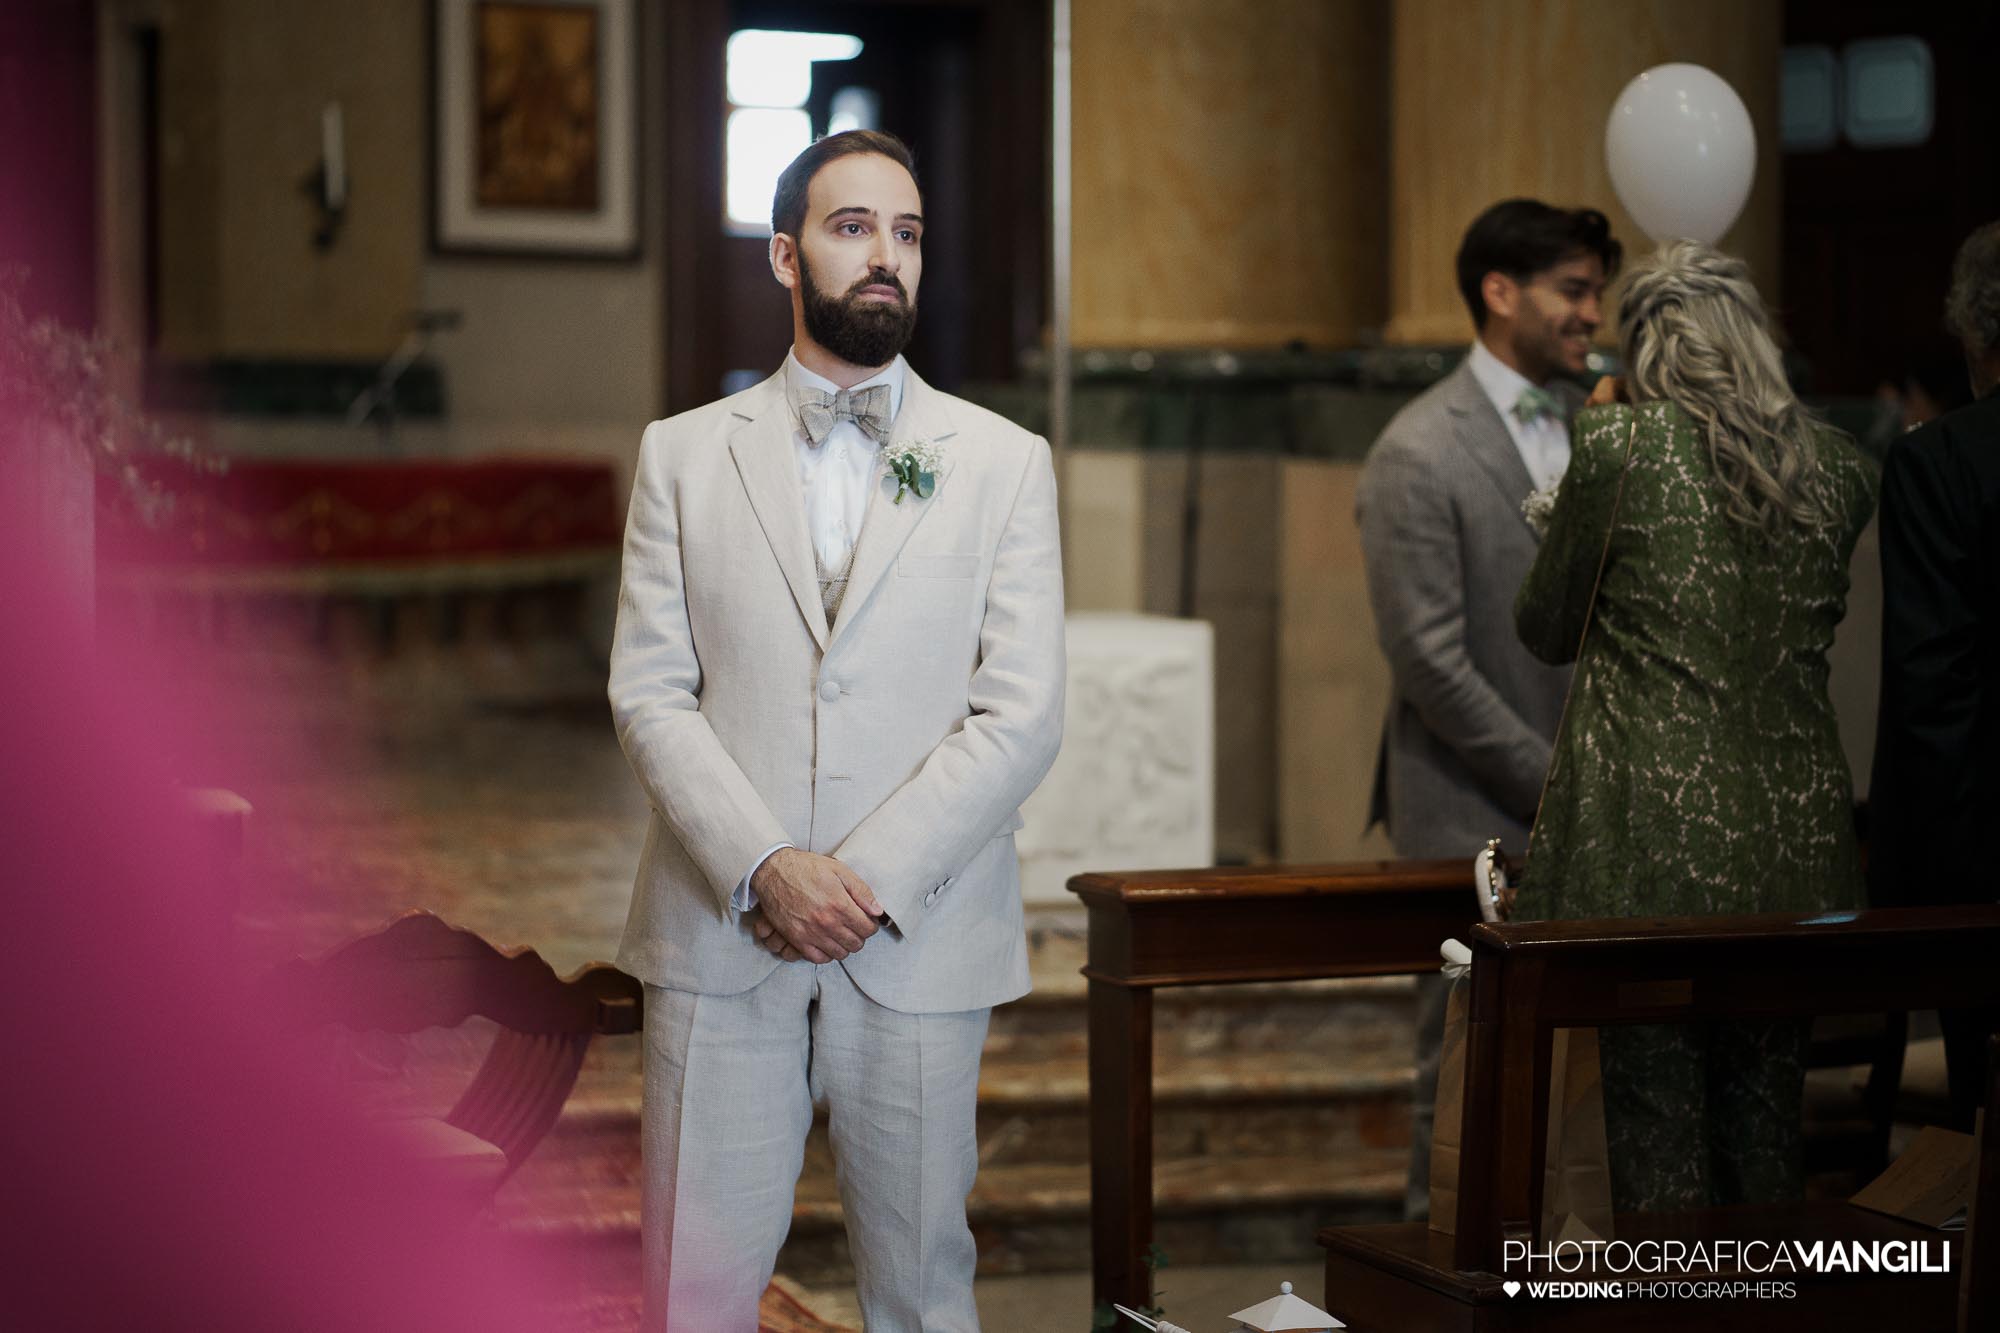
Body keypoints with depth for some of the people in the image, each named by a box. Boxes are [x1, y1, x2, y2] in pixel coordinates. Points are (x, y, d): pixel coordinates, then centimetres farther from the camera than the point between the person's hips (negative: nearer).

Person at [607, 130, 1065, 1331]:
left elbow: (1023, 715, -3)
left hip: (920, 942, 0)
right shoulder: (686, 455, 8)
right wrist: (767, 869, -14)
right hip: (721, 938, 0)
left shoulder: (1004, 464, 6)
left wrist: (869, 881, -13)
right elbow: (650, 695, 0)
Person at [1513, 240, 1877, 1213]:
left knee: (1656, 1129, 2)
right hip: (1794, 850, 5)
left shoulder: (1622, 448, -9)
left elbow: (1546, 630, 2)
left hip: (1652, 853, -5)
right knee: (1765, 1130, 14)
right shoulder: (1837, 467, 4)